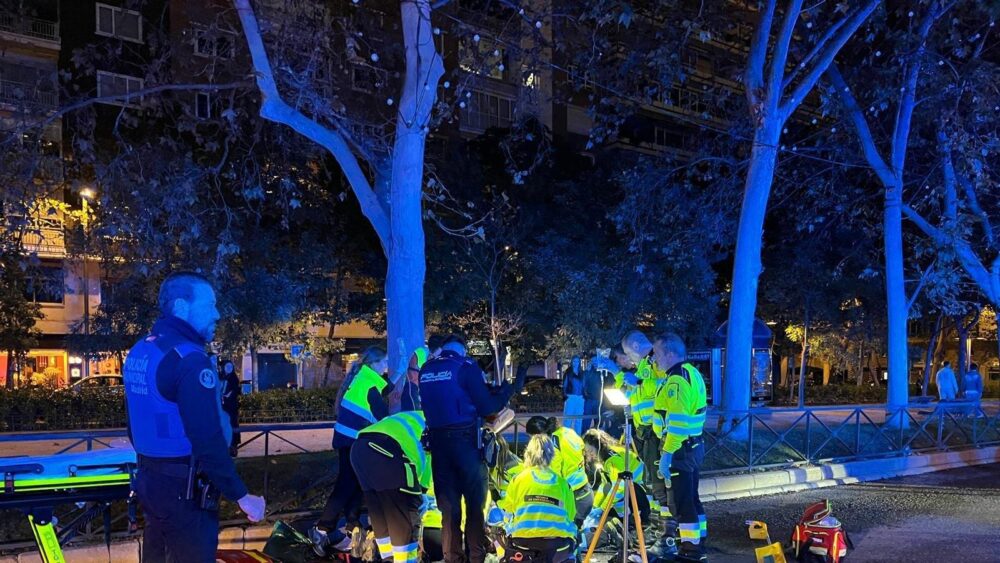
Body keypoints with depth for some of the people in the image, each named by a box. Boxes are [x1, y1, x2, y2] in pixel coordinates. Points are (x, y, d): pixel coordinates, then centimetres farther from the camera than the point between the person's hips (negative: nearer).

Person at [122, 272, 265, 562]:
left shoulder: (138, 352, 8)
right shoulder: (189, 359, -21)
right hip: (184, 488, -9)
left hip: (150, 480, 9)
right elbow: (209, 440, -25)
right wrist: (242, 495, -19)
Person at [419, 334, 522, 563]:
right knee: (475, 500, 6)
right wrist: (509, 389, 6)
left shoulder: (425, 369, 10)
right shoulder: (465, 366, -6)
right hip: (465, 439, -5)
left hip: (437, 440, 5)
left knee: (448, 503, 11)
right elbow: (486, 406, -9)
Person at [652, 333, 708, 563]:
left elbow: (677, 421, -26)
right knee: (692, 496, 18)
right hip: (695, 445, 10)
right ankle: (699, 540, 28)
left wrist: (666, 453, -25)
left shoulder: (677, 379, -19)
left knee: (683, 499, -2)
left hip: (681, 448, -10)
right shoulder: (691, 372, 11)